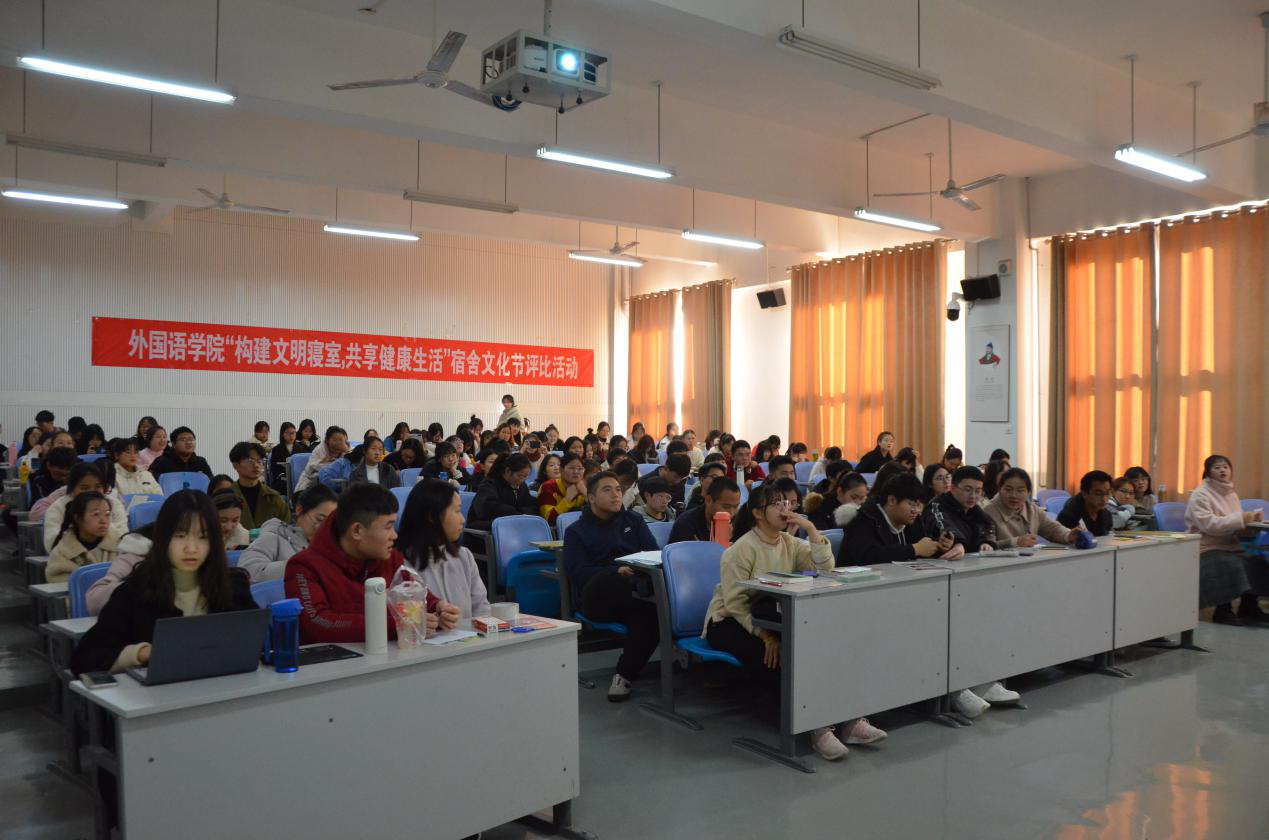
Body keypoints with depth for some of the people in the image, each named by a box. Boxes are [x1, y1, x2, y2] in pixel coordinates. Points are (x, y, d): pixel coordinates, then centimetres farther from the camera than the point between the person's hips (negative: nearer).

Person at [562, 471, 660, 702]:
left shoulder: (633, 520, 24)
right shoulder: (576, 531, 14)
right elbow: (578, 573, -3)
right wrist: (617, 572, -19)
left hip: (634, 591, 2)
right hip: (597, 600, -2)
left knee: (649, 613, -34)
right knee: (603, 583, -39)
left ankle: (625, 674, -19)